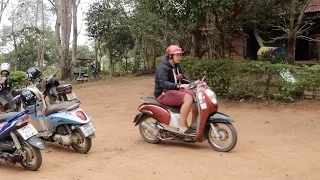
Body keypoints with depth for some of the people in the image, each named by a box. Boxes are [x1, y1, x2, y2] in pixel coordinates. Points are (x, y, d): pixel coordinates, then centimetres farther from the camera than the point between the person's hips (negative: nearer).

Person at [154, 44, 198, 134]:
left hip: (174, 91, 9)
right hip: (164, 94, -9)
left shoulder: (176, 66, 13)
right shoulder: (163, 67, -16)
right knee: (188, 98, -29)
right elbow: (163, 83, -31)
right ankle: (182, 127, -25)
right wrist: (179, 86, -44)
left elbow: (183, 80, 18)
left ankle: (194, 124, 1)